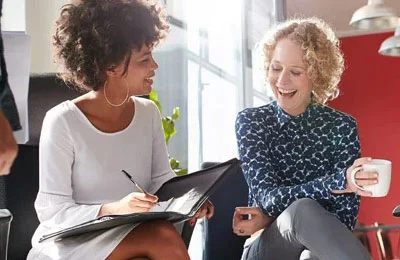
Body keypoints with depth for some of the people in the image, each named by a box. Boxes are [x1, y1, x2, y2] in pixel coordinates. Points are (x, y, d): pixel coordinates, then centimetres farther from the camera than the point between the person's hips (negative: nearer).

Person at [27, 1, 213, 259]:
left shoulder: (148, 113, 4)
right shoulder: (62, 121, -15)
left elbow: (162, 180, 7)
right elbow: (51, 211, -15)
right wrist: (113, 209, -30)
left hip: (134, 237, 6)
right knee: (163, 235, -30)